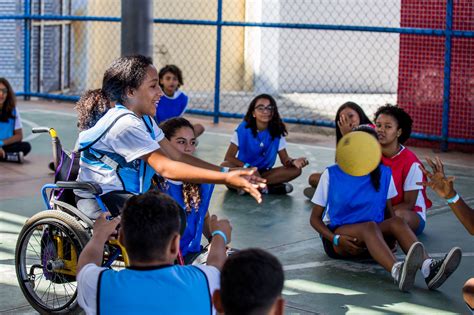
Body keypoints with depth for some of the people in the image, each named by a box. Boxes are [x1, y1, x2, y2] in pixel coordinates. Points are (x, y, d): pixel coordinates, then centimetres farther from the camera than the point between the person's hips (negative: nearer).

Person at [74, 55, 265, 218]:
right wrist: (226, 179, -34)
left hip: (124, 196, 10)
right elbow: (165, 168, -30)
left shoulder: (144, 120, 10)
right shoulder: (125, 123, -22)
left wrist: (228, 173, -7)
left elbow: (177, 156, 4)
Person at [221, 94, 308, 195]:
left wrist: (293, 162, -28)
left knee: (296, 169, -18)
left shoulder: (277, 131, -5)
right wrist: (247, 167, -30)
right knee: (225, 167, -33)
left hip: (264, 173, 3)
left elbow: (285, 159, -4)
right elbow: (228, 157, -14)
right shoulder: (244, 129, -13)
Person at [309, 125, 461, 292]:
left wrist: (390, 237, -8)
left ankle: (428, 267, -54)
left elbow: (389, 213, 14)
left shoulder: (384, 173, 8)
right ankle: (397, 271, -66)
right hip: (336, 234, -4)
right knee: (370, 226, -35)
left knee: (397, 222, -27)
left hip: (370, 240, 4)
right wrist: (336, 239, -18)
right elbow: (315, 218, 0)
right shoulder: (332, 174, -2)